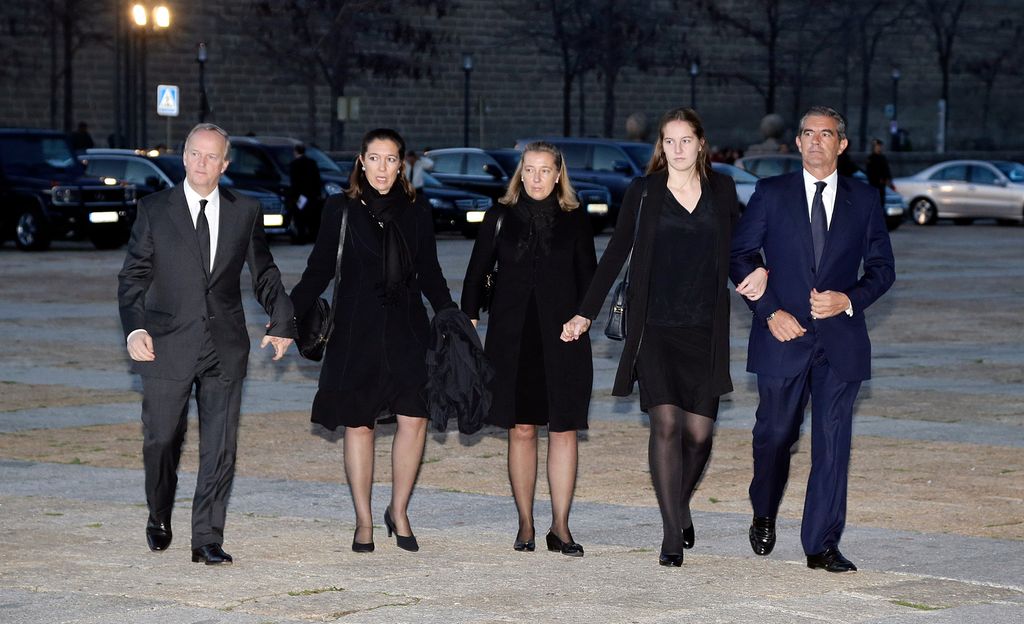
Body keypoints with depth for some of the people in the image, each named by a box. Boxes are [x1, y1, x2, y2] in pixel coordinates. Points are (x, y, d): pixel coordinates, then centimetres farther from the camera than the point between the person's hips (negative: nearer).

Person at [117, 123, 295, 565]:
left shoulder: (245, 212, 6)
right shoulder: (155, 209, 2)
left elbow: (264, 274, 15)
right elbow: (133, 276, -2)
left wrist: (281, 322, 5)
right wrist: (134, 329, -16)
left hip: (225, 346, 1)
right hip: (167, 344, -1)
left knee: (220, 446, -2)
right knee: (161, 440, 7)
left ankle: (207, 540, 3)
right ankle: (159, 518, 33)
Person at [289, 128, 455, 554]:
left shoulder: (416, 213, 8)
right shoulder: (341, 210, 2)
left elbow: (430, 276, 15)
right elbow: (319, 270, 3)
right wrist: (288, 314, -7)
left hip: (407, 333, 2)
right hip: (356, 332, -2)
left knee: (414, 420, -7)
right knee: (358, 425, 2)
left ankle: (399, 511, 11)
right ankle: (363, 522, 13)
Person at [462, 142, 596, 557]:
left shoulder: (575, 220, 7)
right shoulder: (500, 217, 7)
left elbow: (589, 277, 8)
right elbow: (477, 273, 9)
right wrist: (468, 321, -2)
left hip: (562, 336, 0)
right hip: (512, 336, 0)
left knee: (564, 429, -3)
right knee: (521, 430, 2)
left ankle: (560, 527, 2)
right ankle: (525, 526, 10)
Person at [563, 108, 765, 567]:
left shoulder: (721, 190, 9)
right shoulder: (644, 192, 4)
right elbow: (615, 254, 7)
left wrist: (760, 270, 0)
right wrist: (586, 313, 3)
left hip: (705, 331, 2)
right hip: (655, 329, -2)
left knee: (699, 431, 1)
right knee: (666, 425, -12)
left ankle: (680, 506, 29)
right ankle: (673, 534, -8)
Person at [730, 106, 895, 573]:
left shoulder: (863, 200, 8)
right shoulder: (771, 194, 4)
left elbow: (882, 267, 11)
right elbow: (740, 255, 3)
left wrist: (849, 299, -8)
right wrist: (769, 311, -8)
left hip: (841, 338, 1)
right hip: (784, 334, -1)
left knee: (833, 442, -3)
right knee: (775, 434, 6)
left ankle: (822, 544, 0)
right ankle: (764, 517, 33)